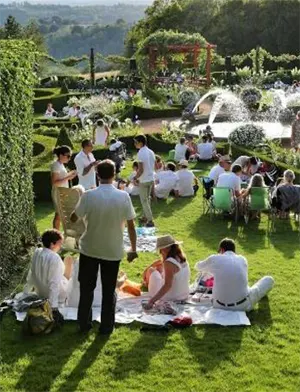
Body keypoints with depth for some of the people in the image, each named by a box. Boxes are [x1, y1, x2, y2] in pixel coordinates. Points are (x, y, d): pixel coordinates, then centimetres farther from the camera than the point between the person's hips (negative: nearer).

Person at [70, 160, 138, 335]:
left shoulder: (88, 196, -16)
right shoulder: (123, 197, -13)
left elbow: (73, 218, -3)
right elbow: (131, 226, -7)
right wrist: (133, 249, 5)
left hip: (89, 249, 0)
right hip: (113, 251, 0)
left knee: (87, 288, 17)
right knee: (109, 290, 15)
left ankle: (84, 324, 28)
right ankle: (107, 327, 23)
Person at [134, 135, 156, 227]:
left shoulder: (141, 153, -20)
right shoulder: (151, 152, 5)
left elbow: (141, 170, -23)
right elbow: (154, 166, 12)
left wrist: (135, 178, -9)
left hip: (144, 180, -8)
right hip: (151, 178, 8)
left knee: (144, 201, 1)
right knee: (147, 199, 19)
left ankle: (150, 220, 1)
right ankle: (145, 217, 30)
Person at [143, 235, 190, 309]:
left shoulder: (169, 263, -27)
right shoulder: (182, 258, -2)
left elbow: (167, 285, -35)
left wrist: (152, 301, -38)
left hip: (169, 298, -7)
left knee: (151, 270, 13)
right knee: (159, 267, 26)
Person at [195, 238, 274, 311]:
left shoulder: (214, 259, 0)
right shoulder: (242, 259, 5)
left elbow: (198, 267, 21)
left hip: (220, 306, 1)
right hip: (243, 305, -1)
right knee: (269, 280, 24)